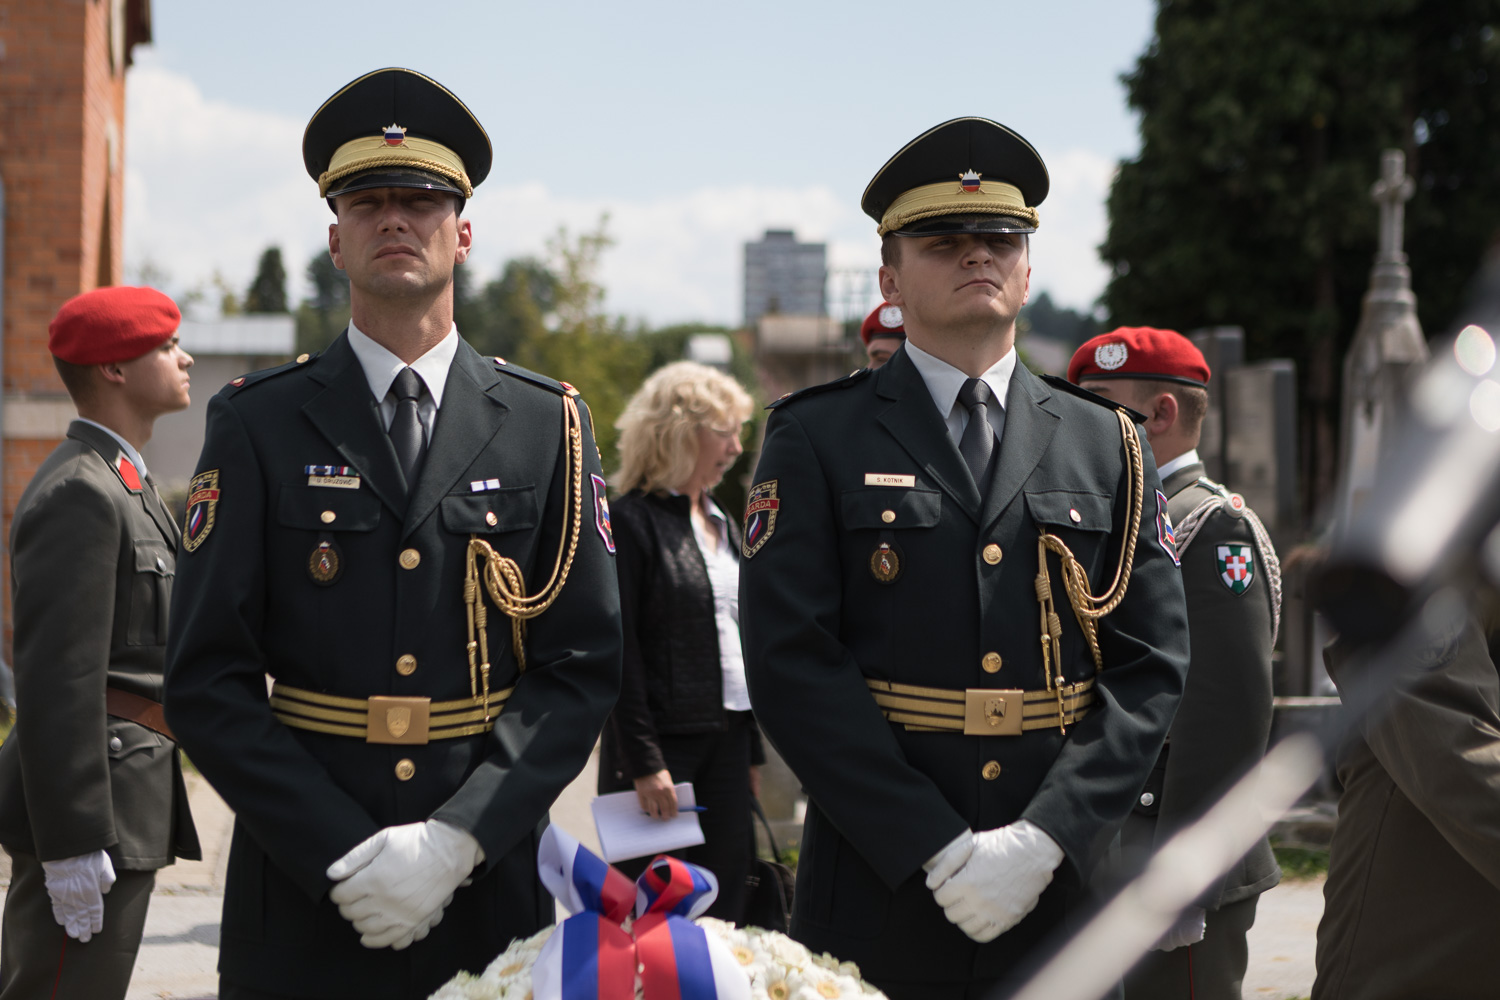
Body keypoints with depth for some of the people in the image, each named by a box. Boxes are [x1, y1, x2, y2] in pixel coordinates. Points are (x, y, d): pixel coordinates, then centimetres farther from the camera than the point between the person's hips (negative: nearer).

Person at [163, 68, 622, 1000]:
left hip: (490, 881, 1)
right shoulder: (258, 425, 1)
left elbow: (584, 666, -1)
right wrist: (343, 855, -13)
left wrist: (456, 839, -13)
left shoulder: (550, 425, 4)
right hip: (302, 895, -1)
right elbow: (209, 680, -4)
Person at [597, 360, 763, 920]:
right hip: (662, 742, -7)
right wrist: (643, 762, -17)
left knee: (723, 915, 6)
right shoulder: (632, 522, -8)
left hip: (727, 742, 7)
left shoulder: (724, 527, 15)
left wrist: (752, 749, 15)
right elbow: (619, 652, -13)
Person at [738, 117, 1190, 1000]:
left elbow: (1153, 667, 3)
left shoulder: (1108, 447, 10)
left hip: (1063, 893, 2)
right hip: (879, 903, -2)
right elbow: (793, 662, -7)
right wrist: (938, 851, -15)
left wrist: (1045, 840, -11)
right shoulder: (815, 439, 2)